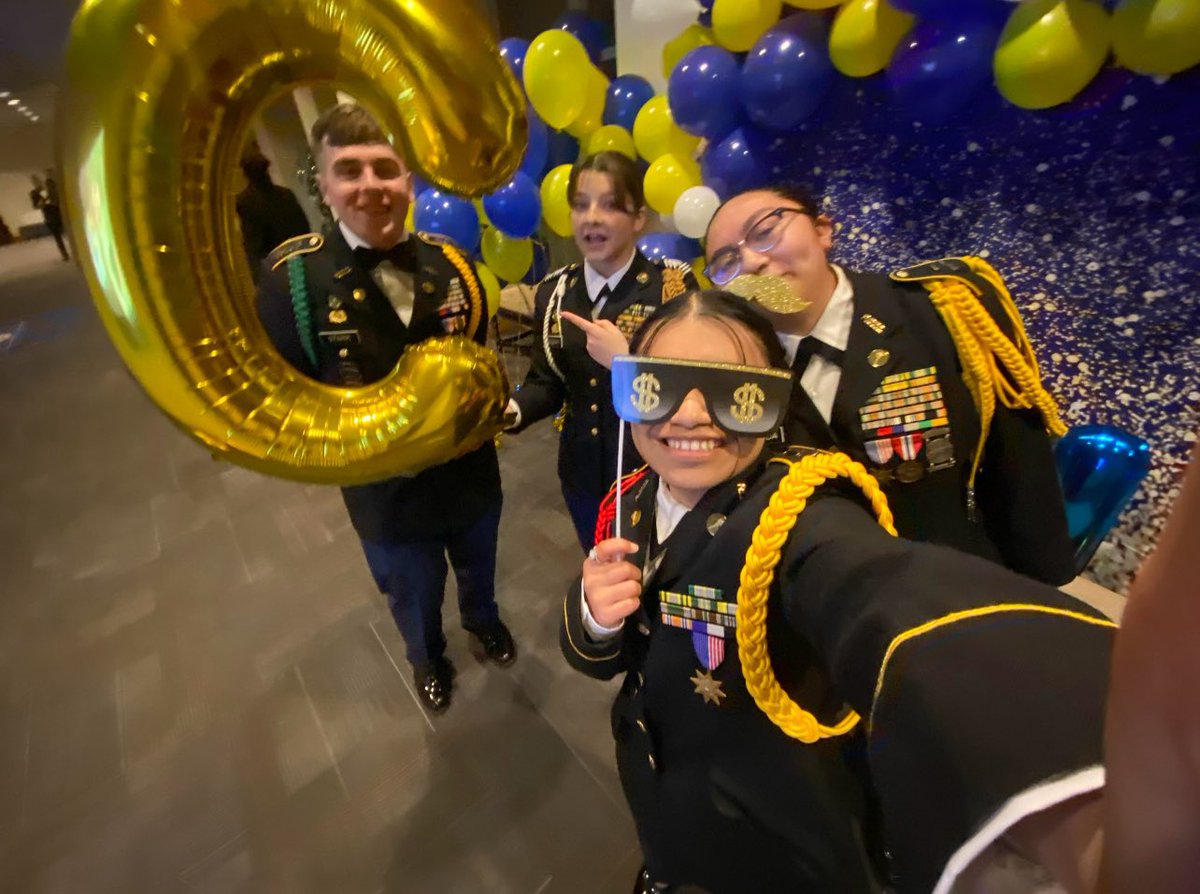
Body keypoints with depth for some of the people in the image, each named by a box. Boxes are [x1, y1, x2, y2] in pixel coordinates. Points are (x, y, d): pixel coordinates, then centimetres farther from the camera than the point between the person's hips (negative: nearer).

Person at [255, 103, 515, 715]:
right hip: (387, 493, -2)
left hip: (471, 471, 3)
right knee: (414, 601, 25)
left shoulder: (450, 265, -8)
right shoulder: (292, 276, -17)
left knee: (478, 569, 30)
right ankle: (427, 660, 60)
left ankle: (482, 619, 65)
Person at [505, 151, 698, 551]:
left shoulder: (673, 285, -11)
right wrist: (510, 409, -15)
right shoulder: (554, 292, 1)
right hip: (583, 473, 4)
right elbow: (548, 383, 4)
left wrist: (625, 360, -27)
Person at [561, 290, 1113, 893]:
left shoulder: (797, 521, -31)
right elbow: (600, 658, -5)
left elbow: (899, 601, -54)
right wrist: (594, 619, -28)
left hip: (778, 844, -4)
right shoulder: (631, 503, -13)